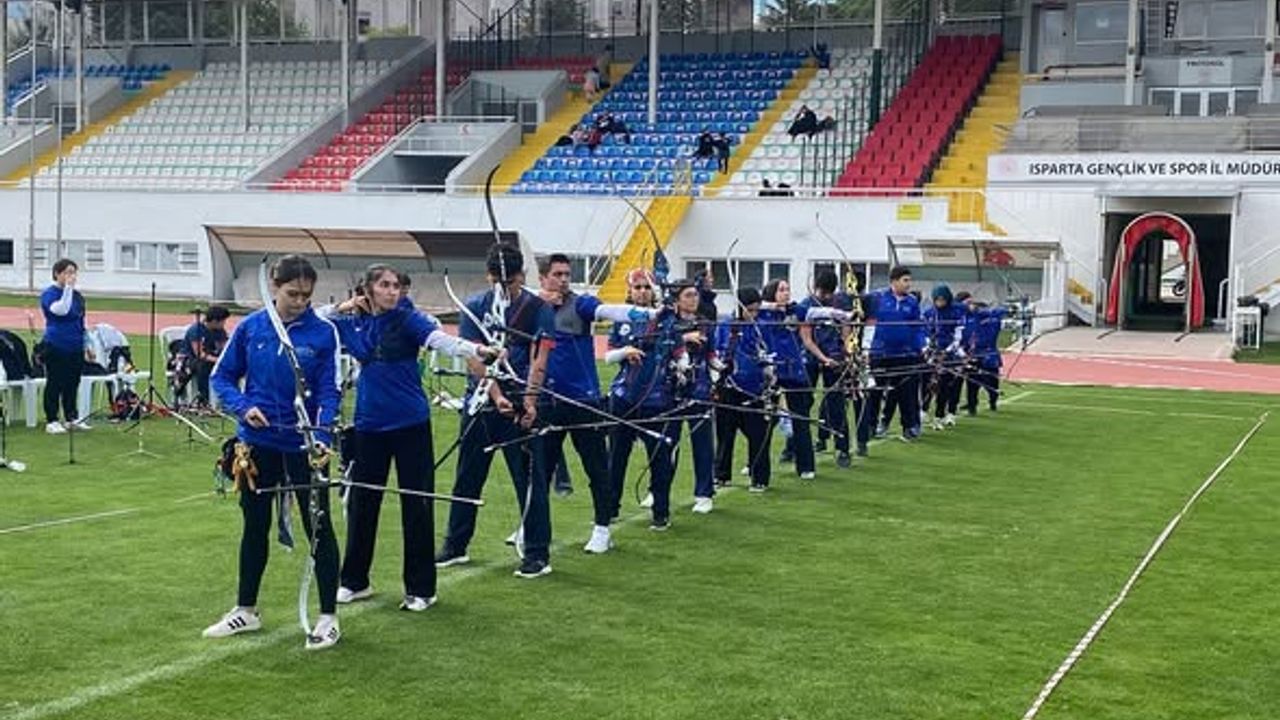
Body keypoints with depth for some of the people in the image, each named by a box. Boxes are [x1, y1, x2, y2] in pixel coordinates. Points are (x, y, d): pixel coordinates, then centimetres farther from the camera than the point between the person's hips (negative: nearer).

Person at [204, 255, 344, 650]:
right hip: (258, 443, 3)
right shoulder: (250, 328, -3)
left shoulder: (323, 333, -9)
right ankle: (246, 610, 30)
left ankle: (328, 617, 13)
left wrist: (323, 436, -26)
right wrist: (243, 407, -14)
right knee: (255, 526, 15)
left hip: (304, 445, -3)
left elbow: (329, 392, -11)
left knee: (318, 528, 2)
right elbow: (222, 377, 5)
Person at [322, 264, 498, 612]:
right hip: (369, 424, 4)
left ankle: (420, 589, 11)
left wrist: (477, 351, -45)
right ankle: (354, 580, 28)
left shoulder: (408, 319, -8)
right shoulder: (353, 323, 5)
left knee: (417, 505, 1)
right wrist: (342, 308, -1)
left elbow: (441, 339, -25)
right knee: (361, 502, 12)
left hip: (410, 424, -4)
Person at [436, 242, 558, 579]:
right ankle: (455, 546, 25)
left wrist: (529, 400, -24)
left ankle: (538, 554, 5)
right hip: (480, 401, 3)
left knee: (530, 478, -2)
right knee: (468, 476, 12)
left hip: (520, 403, -3)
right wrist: (496, 396, -17)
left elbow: (538, 360, -11)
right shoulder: (475, 307, 2)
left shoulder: (539, 309, -3)